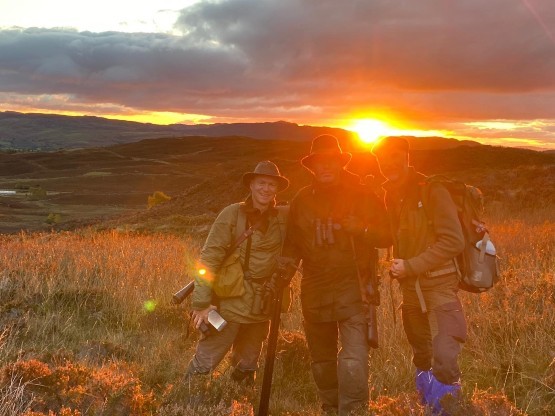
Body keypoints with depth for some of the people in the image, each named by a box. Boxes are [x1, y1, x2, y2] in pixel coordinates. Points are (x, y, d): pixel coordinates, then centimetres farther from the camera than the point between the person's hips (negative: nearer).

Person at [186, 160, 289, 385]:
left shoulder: (284, 219, 5)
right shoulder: (232, 214, -8)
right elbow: (209, 257, -10)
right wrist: (202, 303, -14)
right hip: (230, 304, -4)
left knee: (247, 367, 16)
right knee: (205, 362, -5)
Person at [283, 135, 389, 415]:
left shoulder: (362, 196, 0)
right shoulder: (302, 200, 9)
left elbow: (386, 234, 1)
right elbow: (293, 242, 16)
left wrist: (364, 229, -18)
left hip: (352, 286, -4)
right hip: (314, 289, 4)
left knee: (354, 359, -18)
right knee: (321, 358, 15)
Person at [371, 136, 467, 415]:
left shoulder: (432, 191, -13)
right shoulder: (391, 195, 8)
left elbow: (453, 241, -19)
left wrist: (411, 266, -19)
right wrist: (397, 266, 1)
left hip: (439, 284, -6)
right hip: (410, 286, 7)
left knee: (444, 355, -21)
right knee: (421, 353, 18)